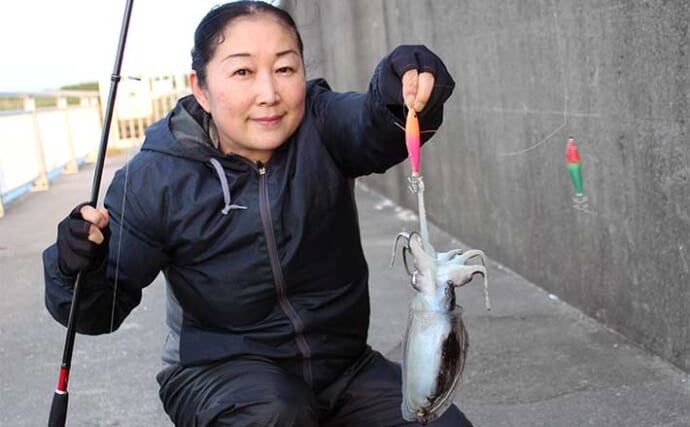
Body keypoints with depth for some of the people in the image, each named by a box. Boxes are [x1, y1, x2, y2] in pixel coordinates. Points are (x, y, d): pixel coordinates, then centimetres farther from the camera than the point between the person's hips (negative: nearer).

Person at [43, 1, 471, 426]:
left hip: (343, 363, 3)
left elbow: (375, 130, -35)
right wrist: (78, 270, -32)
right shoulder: (155, 178, -13)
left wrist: (406, 92, -58)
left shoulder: (320, 125, -11)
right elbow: (102, 308, -9)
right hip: (219, 371, -2)